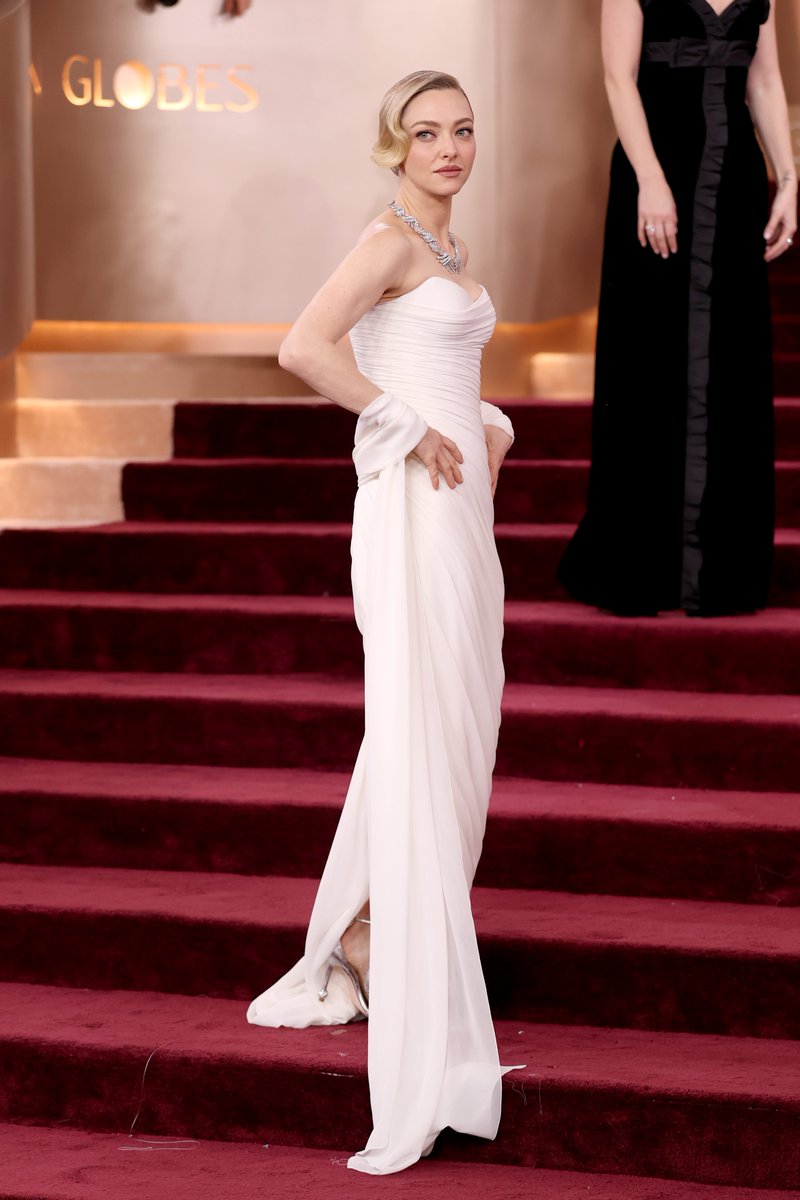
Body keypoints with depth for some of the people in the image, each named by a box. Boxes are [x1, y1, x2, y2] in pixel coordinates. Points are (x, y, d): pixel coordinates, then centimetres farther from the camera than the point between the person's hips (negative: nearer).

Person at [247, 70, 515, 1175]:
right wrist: (412, 430, -18)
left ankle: (359, 947, 26)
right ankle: (426, 1032, -11)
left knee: (450, 734, 14)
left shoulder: (448, 246, 18)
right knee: (419, 734, -11)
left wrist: (489, 429, 11)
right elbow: (304, 347, -24)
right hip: (410, 505, -10)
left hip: (461, 504, 10)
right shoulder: (389, 237, -10)